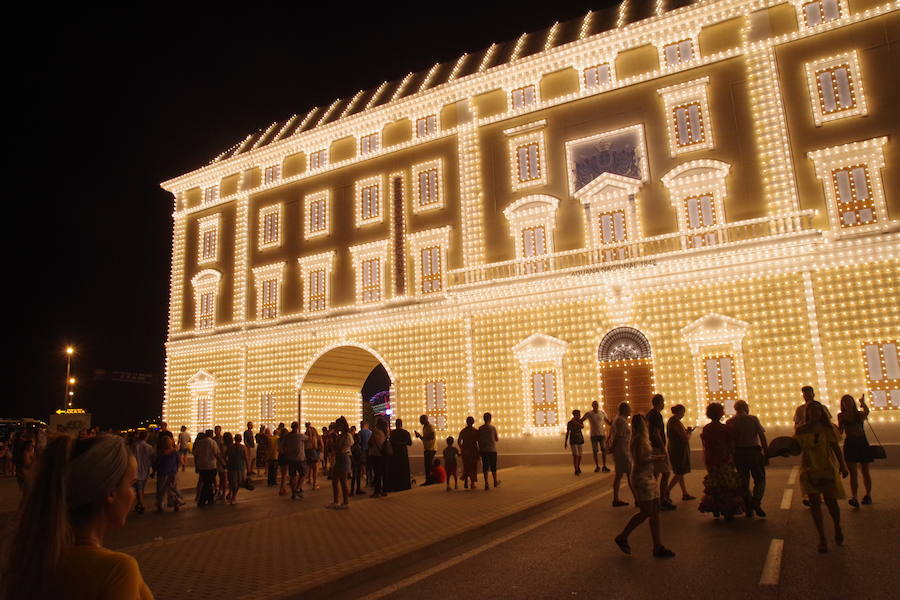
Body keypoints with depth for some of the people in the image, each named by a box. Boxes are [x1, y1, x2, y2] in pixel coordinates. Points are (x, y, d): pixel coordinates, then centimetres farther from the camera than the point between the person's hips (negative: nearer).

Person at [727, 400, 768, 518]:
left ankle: (749, 508, 15)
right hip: (753, 452, -2)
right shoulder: (753, 419, -3)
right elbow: (762, 437, -4)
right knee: (760, 479, 8)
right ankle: (756, 503, -13)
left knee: (744, 481, 13)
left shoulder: (729, 422, 1)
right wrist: (766, 453, 2)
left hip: (738, 454, 2)